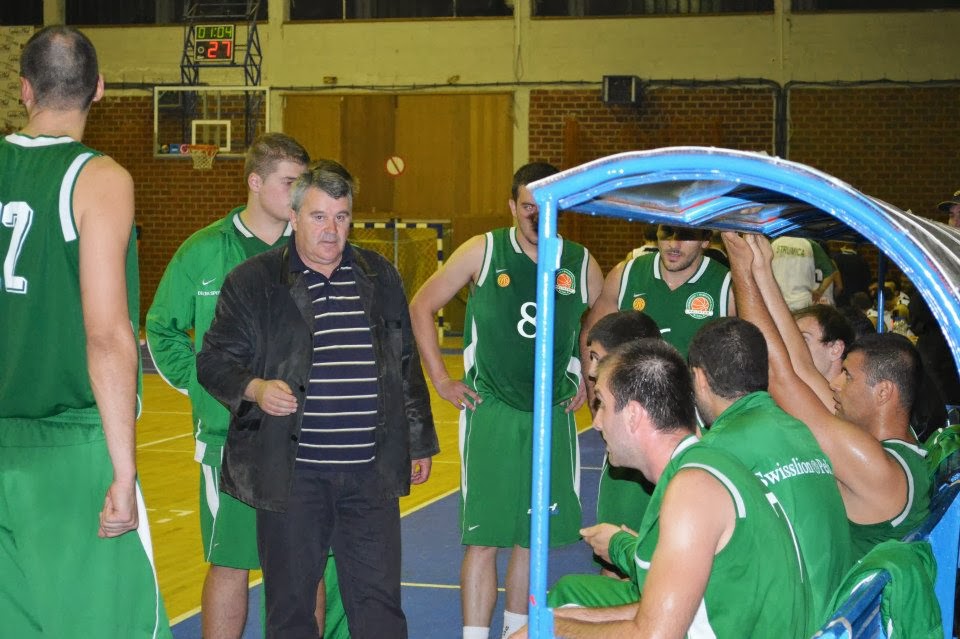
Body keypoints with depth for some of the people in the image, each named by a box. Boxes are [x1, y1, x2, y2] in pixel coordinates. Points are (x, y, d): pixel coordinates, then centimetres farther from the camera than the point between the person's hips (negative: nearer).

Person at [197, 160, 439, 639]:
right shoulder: (252, 281, 0)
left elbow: (406, 366, 17)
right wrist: (253, 388, -20)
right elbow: (214, 361, 0)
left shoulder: (380, 277, 11)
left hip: (371, 472, 3)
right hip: (291, 473, -2)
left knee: (379, 599, 6)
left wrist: (420, 442, 18)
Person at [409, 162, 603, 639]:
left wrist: (590, 382, 12)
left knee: (532, 536, 11)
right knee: (484, 537, -5)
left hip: (553, 417, 3)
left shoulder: (581, 264, 4)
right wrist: (441, 379, -1)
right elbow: (421, 306, 3)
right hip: (490, 414, -3)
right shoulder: (483, 251, -3)